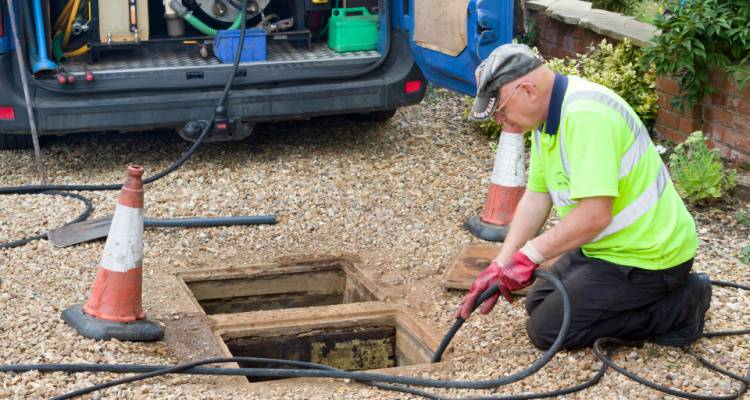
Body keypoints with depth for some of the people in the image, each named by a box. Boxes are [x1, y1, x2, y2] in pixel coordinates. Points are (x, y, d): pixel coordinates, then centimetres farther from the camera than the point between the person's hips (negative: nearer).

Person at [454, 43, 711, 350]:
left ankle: (676, 306, -2)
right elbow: (536, 197, 8)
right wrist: (500, 266, 1)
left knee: (547, 329, -7)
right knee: (539, 304, 18)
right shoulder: (547, 116, 4)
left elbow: (595, 214, -34)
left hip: (647, 256, -10)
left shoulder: (585, 115, -29)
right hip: (606, 245, 10)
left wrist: (529, 254, -23)